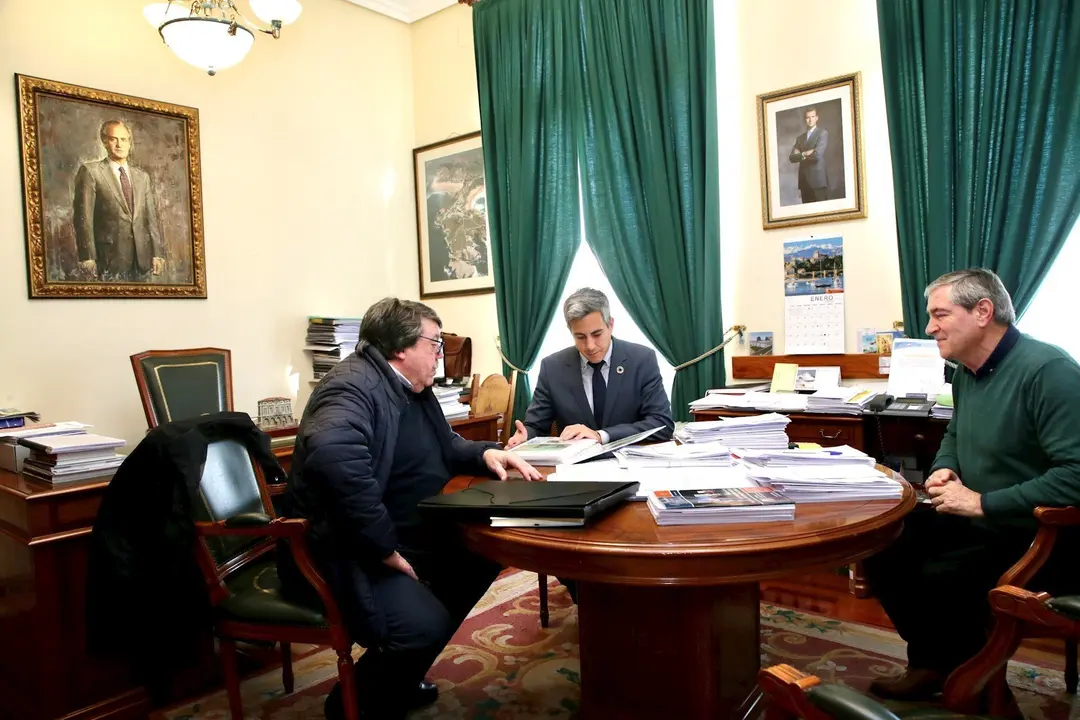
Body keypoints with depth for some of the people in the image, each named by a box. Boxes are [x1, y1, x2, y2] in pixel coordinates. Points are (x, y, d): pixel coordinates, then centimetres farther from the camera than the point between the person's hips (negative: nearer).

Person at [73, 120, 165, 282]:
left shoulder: (142, 176, 16)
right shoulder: (90, 171, 1)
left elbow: (151, 218, 13)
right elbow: (84, 218, -4)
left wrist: (157, 253, 4)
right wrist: (87, 258, -11)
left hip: (143, 259, 4)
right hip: (110, 259, -4)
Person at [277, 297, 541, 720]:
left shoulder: (411, 387, 11)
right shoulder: (354, 385, -23)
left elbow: (443, 445, 25)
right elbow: (332, 456, -43)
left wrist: (485, 454, 2)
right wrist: (385, 549, -35)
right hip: (344, 550, -11)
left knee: (486, 551, 11)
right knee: (424, 622, -29)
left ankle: (400, 680, 22)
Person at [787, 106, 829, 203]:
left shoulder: (823, 133, 0)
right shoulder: (800, 137, 18)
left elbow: (817, 154, -14)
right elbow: (791, 157, 7)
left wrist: (801, 154, 1)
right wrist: (805, 154, -8)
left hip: (818, 179, -5)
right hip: (804, 180, 5)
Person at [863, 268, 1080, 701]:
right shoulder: (967, 370, 6)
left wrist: (982, 503, -27)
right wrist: (944, 469, 2)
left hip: (1033, 534, -9)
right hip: (974, 518, 9)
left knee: (938, 578, -24)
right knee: (879, 548, 0)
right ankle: (933, 662, 18)